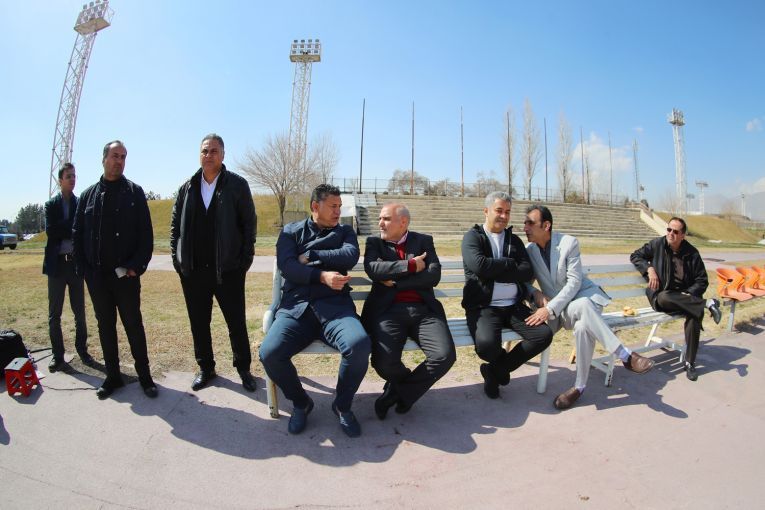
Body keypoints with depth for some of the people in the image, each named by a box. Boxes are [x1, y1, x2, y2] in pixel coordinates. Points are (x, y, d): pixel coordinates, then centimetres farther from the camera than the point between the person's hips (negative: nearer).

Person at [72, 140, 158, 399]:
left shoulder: (134, 192, 1)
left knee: (134, 325, 4)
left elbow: (146, 233, -4)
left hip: (126, 274, -3)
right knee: (105, 327, 11)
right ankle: (113, 376, 24)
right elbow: (77, 234, 9)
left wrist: (138, 265, -12)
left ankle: (144, 375, 15)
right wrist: (83, 268, 1)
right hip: (97, 276, 3)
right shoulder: (88, 195, 9)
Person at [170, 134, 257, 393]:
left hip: (228, 270, -3)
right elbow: (175, 226, 12)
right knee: (199, 323, 14)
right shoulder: (187, 187, 9)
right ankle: (205, 368, 31)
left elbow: (249, 223, -3)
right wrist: (177, 259, 5)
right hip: (193, 271, 4)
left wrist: (245, 260, -8)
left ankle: (243, 367, 24)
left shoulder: (237, 185, -1)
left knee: (237, 323, 7)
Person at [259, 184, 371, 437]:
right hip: (296, 307, 1)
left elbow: (351, 256, -2)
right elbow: (286, 266, 0)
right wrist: (322, 276, -14)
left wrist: (310, 256, 0)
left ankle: (342, 404, 0)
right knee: (269, 353, -26)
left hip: (335, 305, 0)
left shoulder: (345, 231, 20)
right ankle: (300, 402, 7)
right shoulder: (291, 231, 17)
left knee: (359, 344, -31)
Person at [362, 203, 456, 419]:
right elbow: (373, 269, -6)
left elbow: (433, 276, 0)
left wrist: (395, 282, -4)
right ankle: (412, 384, 12)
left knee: (445, 355, -24)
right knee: (384, 362, -27)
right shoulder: (374, 242, 15)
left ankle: (399, 392, 3)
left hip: (423, 309, 1)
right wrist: (411, 265, -6)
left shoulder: (424, 241, 15)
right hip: (388, 310, -1)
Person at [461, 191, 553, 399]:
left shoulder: (514, 240, 17)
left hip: (514, 306, 5)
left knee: (544, 335, -16)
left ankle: (495, 370, 3)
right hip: (483, 306, -5)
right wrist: (511, 264, -5)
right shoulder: (472, 237, 3)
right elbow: (479, 265, -18)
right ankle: (503, 363, 10)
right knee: (486, 344, -31)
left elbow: (528, 273, 2)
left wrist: (494, 271, -9)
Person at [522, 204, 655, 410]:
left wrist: (550, 309, -26)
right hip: (556, 308, 1)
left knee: (583, 327, -37)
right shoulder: (528, 250, -1)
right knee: (581, 306, -36)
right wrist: (535, 293, -16)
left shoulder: (569, 242, -11)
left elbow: (574, 283, -16)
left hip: (583, 295, -1)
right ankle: (626, 355, -28)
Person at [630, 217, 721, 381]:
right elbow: (635, 256, 5)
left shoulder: (692, 253, 0)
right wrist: (650, 269, -13)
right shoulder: (657, 244, -1)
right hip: (662, 295, -1)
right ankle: (708, 303, -21)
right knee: (664, 298, -38)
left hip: (685, 295, 1)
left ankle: (690, 363, -16)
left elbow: (702, 281, 3)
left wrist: (688, 295, -14)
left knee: (695, 314, -29)